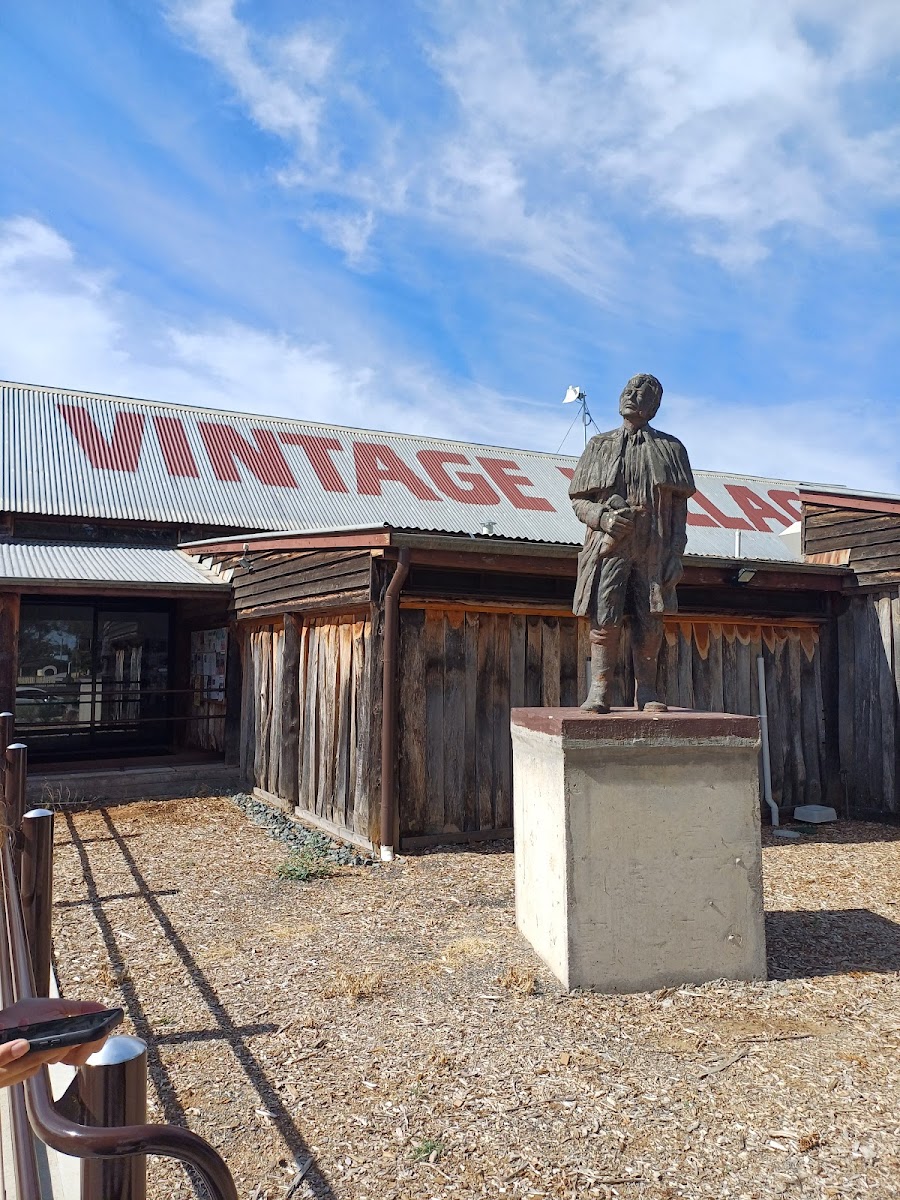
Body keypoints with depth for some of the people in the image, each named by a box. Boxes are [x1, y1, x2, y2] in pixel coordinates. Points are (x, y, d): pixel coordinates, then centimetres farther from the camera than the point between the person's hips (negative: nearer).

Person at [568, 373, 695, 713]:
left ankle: (646, 690, 6)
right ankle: (600, 690, -6)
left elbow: (679, 505, 11)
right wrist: (603, 518, -9)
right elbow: (577, 499, 12)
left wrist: (676, 552, -1)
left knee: (650, 622, -2)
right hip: (608, 546, 0)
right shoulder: (599, 446, 17)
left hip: (653, 549, 1)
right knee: (604, 619, -10)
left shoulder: (669, 448, 17)